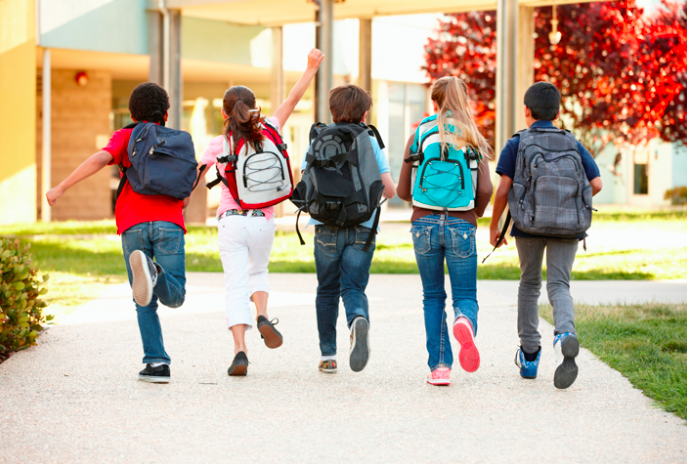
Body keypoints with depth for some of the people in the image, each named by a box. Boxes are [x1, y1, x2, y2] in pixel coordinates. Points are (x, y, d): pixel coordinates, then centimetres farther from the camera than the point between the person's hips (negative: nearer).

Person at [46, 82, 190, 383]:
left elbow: (100, 159, -7)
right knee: (174, 297, 1)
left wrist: (61, 187, -5)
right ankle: (152, 271, -32)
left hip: (133, 225, 0)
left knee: (145, 303, 8)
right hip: (169, 223, 0)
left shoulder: (126, 137, 15)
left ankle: (157, 362, -6)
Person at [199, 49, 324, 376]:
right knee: (258, 272, 26)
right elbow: (292, 100, 10)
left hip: (231, 220, -2)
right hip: (263, 220, 2)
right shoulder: (268, 133, 1)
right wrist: (311, 68, 19)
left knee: (236, 286, -2)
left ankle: (240, 350, -16)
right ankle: (263, 316, -2)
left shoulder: (220, 144, -4)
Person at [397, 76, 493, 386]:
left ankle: (439, 366, 4)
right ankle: (465, 323, -31)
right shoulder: (473, 139, 4)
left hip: (425, 222, 1)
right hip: (461, 225, 0)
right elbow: (485, 190, -5)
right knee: (465, 296, 5)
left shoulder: (419, 136, 5)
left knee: (433, 297, 12)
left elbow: (403, 191, 5)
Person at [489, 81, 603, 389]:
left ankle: (529, 354, 19)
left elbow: (503, 188, -4)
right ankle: (565, 334, -33)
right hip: (566, 226, 1)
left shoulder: (516, 144, 3)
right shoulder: (573, 144, 10)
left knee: (529, 284, 17)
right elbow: (596, 184, 4)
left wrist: (494, 226, 7)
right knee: (559, 285, -1)